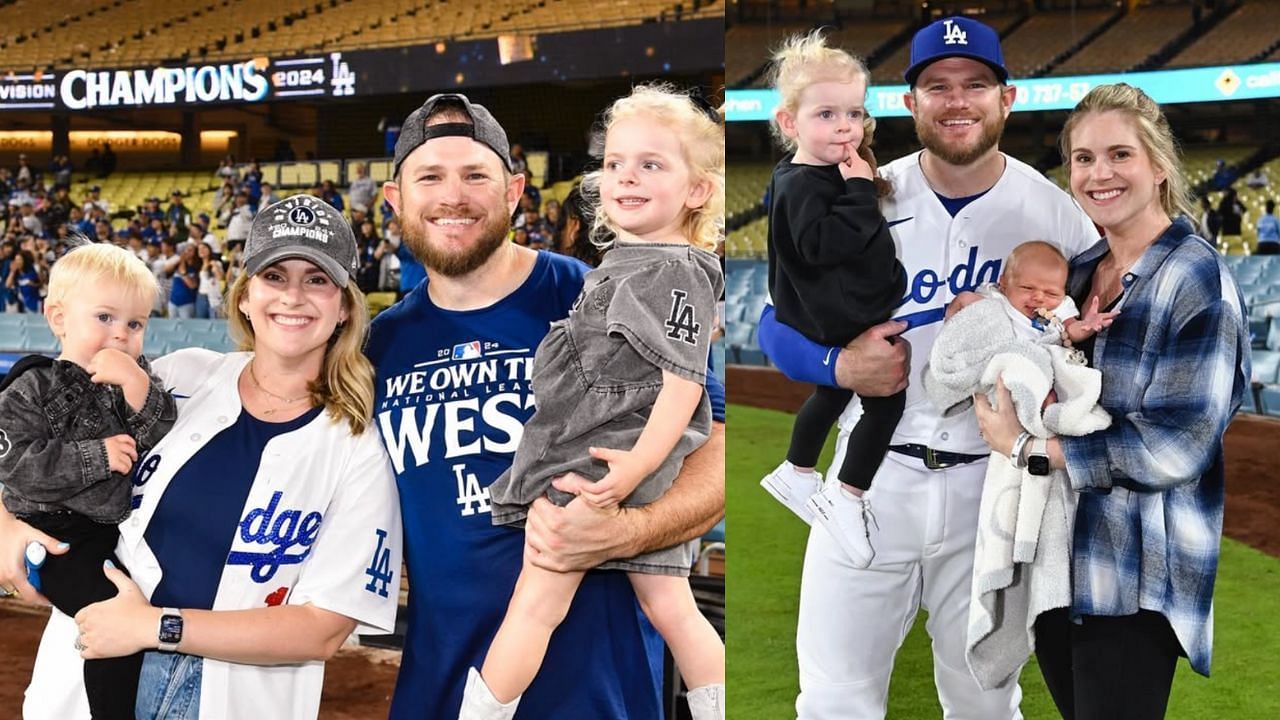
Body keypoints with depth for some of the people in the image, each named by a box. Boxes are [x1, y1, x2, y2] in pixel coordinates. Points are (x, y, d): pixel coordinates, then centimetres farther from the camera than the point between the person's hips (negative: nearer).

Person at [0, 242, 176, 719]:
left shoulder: (139, 379, 6)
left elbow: (167, 440, -7)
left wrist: (138, 388, -22)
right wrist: (97, 457, -20)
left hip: (126, 524, 6)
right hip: (60, 535, -6)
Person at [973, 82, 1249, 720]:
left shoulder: (1197, 278, -13)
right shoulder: (1080, 267, 9)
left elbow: (1175, 446, -18)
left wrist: (1025, 446, -16)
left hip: (1135, 581, -7)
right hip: (1054, 559, 7)